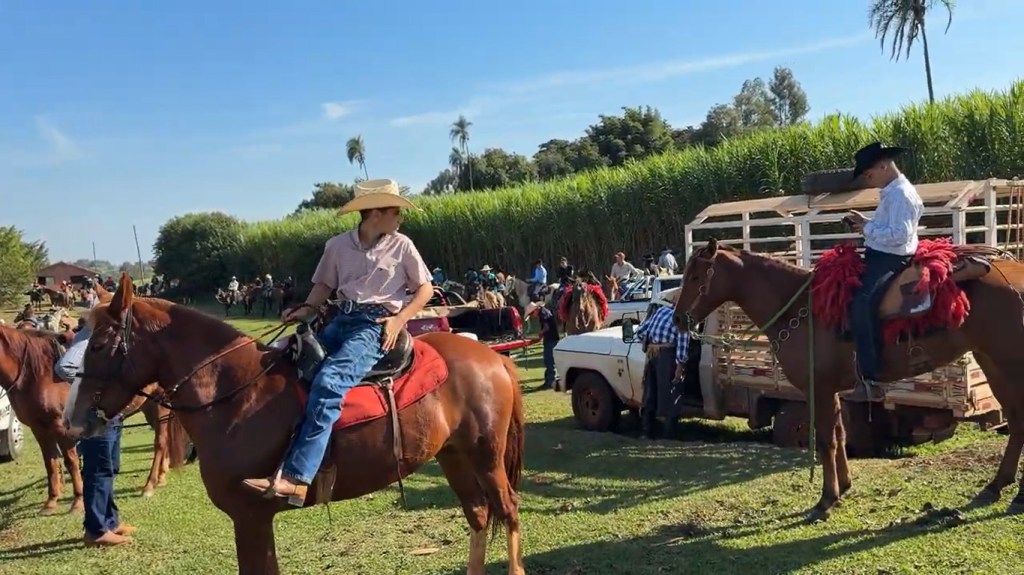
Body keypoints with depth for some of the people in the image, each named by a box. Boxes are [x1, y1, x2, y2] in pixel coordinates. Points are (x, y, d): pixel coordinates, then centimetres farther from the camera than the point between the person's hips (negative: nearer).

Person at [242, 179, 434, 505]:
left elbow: (425, 289, 6)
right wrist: (308, 309, -3)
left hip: (376, 325, -5)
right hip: (341, 320, 6)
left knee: (328, 382, -29)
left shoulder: (401, 246, 3)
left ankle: (296, 478, -34)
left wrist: (399, 320, -9)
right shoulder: (338, 245, 9)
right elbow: (325, 285, 18)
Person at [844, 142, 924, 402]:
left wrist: (868, 229, -17)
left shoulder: (900, 194, -16)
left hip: (890, 259, -12)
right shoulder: (894, 191, 17)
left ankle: (870, 380, -29)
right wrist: (866, 222, 10)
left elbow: (900, 234, -25)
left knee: (862, 304, -28)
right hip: (881, 255, 12)